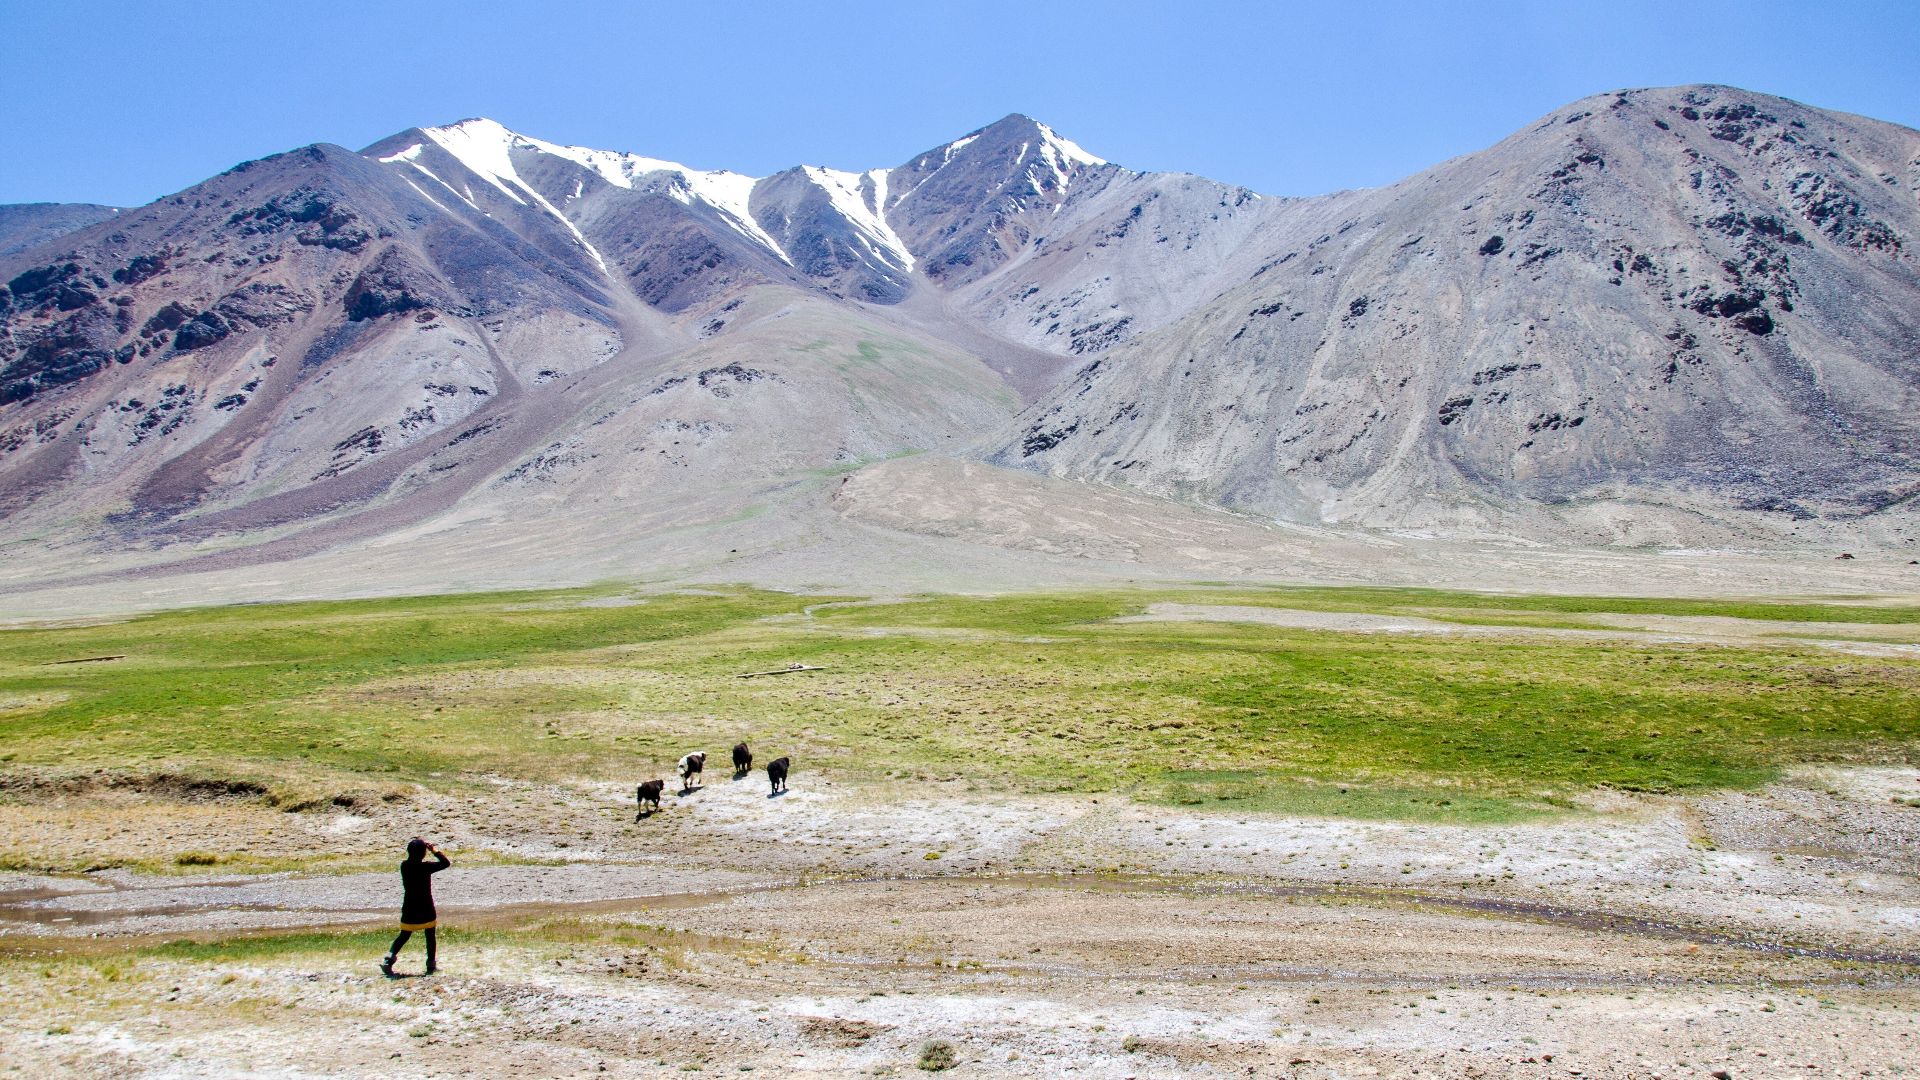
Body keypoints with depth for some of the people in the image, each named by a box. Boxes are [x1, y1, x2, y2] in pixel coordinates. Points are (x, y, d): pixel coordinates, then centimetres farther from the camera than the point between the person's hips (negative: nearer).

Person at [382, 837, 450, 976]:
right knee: (430, 936, 10)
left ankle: (388, 961, -1)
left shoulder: (404, 866, -4)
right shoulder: (426, 867, -18)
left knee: (404, 936, 12)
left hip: (409, 909, 4)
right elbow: (445, 863, -12)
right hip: (425, 909, -4)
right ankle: (431, 965, 14)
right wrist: (435, 851, -5)